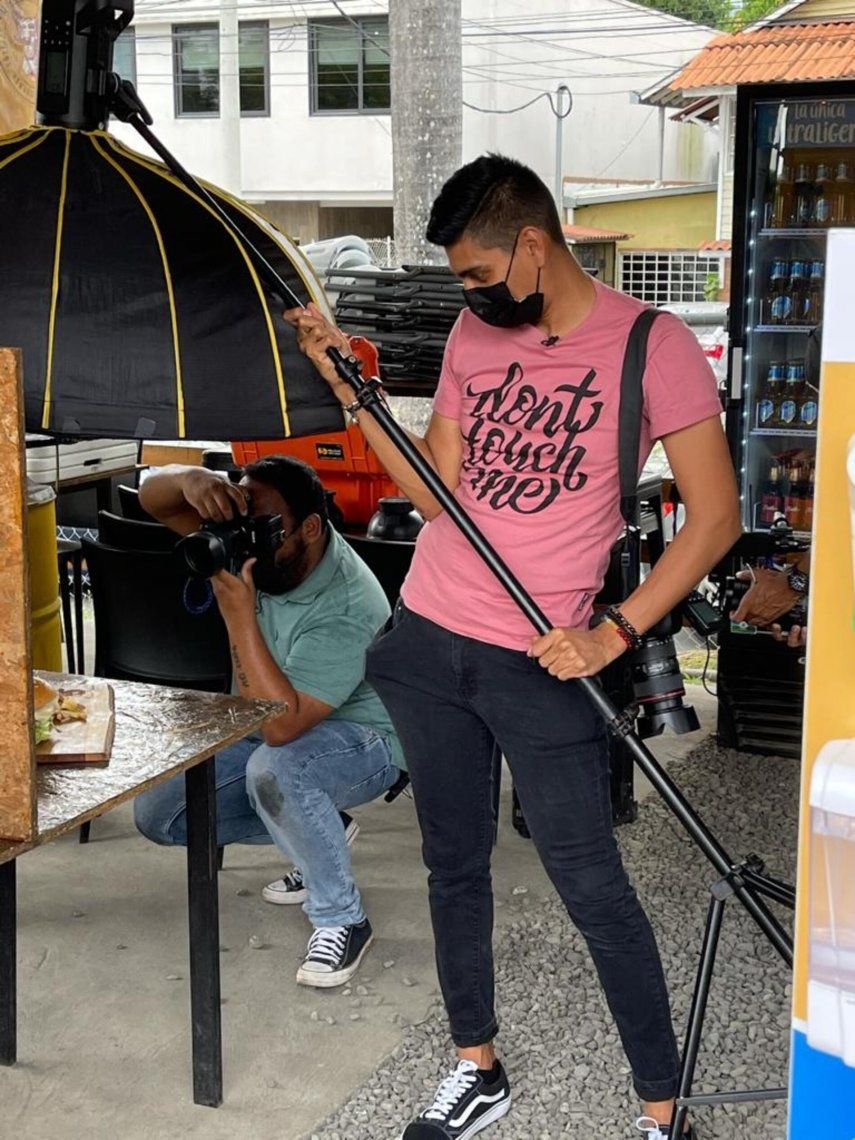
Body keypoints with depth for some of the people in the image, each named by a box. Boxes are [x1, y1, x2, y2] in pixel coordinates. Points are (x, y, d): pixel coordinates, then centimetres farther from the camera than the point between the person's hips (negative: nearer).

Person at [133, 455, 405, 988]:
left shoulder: (347, 610, -34)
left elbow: (282, 725, -40)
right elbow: (153, 497, -10)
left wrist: (238, 614, -44)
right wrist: (193, 479, -34)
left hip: (361, 740, -8)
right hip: (266, 729, 8)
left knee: (274, 770, -41)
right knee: (157, 813, -2)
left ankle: (343, 921, -19)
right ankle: (320, 831, 13)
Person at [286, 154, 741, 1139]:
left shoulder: (650, 344, -9)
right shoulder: (474, 334, 7)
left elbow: (714, 515, -10)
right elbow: (439, 495, 5)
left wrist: (614, 634, -16)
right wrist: (349, 386, -2)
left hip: (540, 663, -5)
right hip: (427, 642, 6)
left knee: (592, 890, 0)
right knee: (453, 865, 15)